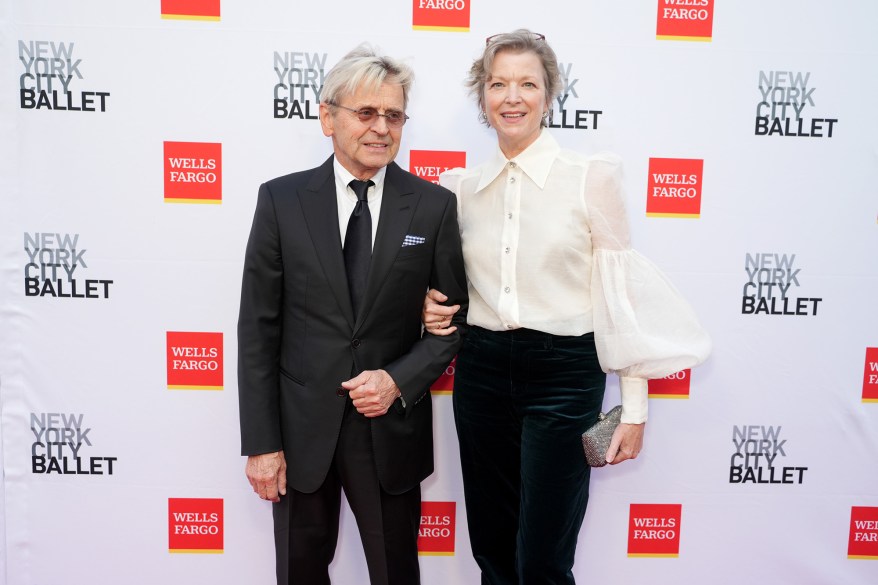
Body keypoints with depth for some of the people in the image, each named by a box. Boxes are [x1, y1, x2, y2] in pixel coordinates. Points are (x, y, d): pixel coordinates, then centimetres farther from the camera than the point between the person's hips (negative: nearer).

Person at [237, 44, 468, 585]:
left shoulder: (434, 205, -3)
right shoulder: (281, 200, -3)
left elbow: (455, 319, 2)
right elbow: (258, 329, -3)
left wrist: (399, 380, -14)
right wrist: (261, 442, -5)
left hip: (391, 431, 0)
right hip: (301, 428, 1)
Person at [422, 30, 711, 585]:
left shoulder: (591, 175, -6)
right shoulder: (463, 187, 6)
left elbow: (620, 290, -5)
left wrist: (634, 405, -6)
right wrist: (436, 308, -3)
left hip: (564, 374, -4)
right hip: (483, 371, 4)